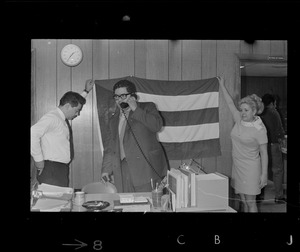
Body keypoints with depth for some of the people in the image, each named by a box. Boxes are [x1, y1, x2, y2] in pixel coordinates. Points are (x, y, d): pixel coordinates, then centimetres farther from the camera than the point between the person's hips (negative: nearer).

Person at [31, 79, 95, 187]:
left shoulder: (63, 118, 14)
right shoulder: (51, 118, -13)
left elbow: (75, 102, 35)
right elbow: (33, 133, -26)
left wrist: (86, 91, 38)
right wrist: (38, 159, -20)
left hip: (62, 169, 9)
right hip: (51, 169, -9)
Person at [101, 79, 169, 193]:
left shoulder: (147, 107, 8)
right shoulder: (114, 119, 21)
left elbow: (157, 125, -11)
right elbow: (112, 146, 23)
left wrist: (136, 110, -8)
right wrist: (106, 169, 14)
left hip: (146, 167, -4)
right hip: (122, 169, 4)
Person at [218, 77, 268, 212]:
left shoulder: (259, 129, -14)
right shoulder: (239, 120, 2)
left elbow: (264, 153, -11)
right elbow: (230, 103, 14)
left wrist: (264, 174, -13)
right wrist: (222, 86, 19)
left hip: (251, 168, -6)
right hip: (237, 166, 6)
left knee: (250, 202, 1)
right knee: (244, 201, 14)